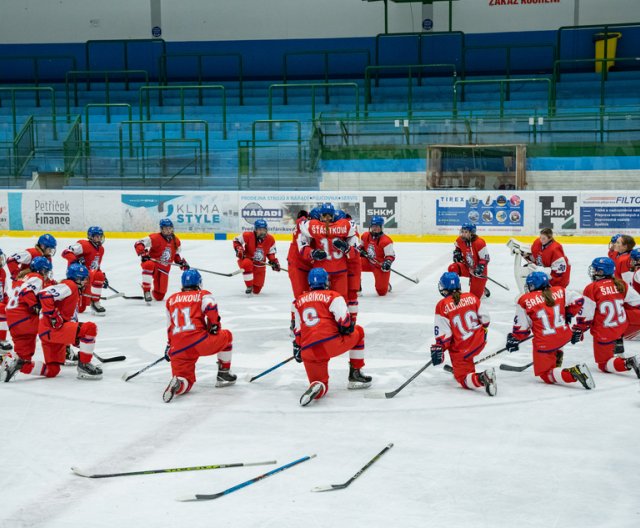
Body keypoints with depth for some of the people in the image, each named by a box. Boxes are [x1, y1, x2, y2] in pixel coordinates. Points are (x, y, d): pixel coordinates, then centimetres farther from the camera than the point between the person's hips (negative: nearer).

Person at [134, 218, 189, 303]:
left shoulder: (176, 241, 4)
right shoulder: (155, 238, -16)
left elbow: (177, 255, 19)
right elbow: (138, 244, -19)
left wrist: (182, 262, 3)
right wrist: (143, 254, -34)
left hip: (164, 269, 5)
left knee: (159, 296, 3)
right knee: (149, 265, -45)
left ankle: (153, 292, 43)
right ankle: (146, 291, -34)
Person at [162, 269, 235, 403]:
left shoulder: (171, 300, 25)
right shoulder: (203, 295, 12)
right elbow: (211, 308, -10)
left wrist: (169, 347, 38)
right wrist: (214, 326, 1)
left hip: (178, 350, 3)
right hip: (199, 341, -3)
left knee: (186, 381, 10)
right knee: (226, 336, 24)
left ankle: (177, 383, -26)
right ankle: (223, 374, 24)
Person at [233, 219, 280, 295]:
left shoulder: (270, 239, -9)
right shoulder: (248, 236, -21)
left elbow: (271, 253, 6)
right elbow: (236, 241, -7)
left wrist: (274, 261, -9)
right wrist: (239, 249, -24)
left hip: (260, 266, 3)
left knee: (256, 290, 3)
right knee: (247, 264, -44)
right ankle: (249, 287, -24)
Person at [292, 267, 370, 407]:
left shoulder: (299, 301, 20)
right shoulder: (333, 296, 6)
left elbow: (298, 330, 19)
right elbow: (345, 321, -7)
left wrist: (297, 348, 30)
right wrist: (348, 328, 13)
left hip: (309, 352, 3)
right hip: (331, 344, -3)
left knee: (321, 386, 15)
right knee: (358, 331, 25)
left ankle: (317, 388, -23)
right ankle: (355, 375, 24)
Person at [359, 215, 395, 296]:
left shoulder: (385, 241, -21)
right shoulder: (365, 236, -2)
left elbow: (391, 255, -19)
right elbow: (362, 246, 18)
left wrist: (387, 262, -39)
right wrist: (361, 250, -5)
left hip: (380, 266, -5)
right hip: (368, 262, 5)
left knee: (382, 292, -9)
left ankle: (386, 286, 32)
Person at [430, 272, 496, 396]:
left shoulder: (442, 306, -14)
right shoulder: (471, 297, -2)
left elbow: (443, 333, -14)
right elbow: (484, 318, 7)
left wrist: (438, 349, -3)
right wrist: (482, 330, 26)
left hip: (460, 349, -5)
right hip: (479, 341, 5)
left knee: (463, 378, 2)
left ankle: (482, 378, -27)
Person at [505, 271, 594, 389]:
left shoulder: (525, 301, -7)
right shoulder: (559, 291, 4)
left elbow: (522, 327, -5)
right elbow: (577, 300, 7)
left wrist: (513, 340, 13)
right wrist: (567, 315, 22)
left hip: (545, 344, -6)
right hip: (565, 337, 6)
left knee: (546, 376, 4)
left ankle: (573, 373, -22)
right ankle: (557, 355, 26)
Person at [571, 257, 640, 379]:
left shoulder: (592, 289, -16)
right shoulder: (621, 284, -1)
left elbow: (585, 316, -13)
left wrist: (577, 331, 0)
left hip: (603, 334, -6)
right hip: (622, 328, 6)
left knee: (604, 365, 7)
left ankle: (627, 363, -20)